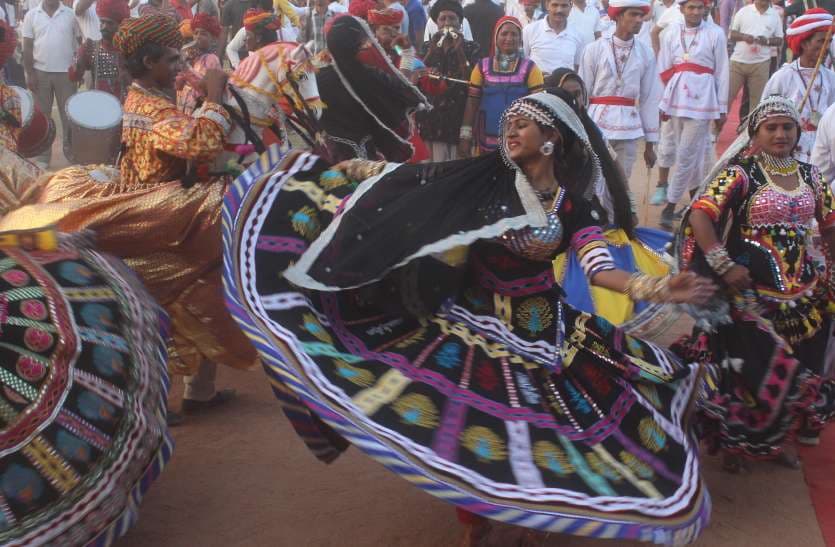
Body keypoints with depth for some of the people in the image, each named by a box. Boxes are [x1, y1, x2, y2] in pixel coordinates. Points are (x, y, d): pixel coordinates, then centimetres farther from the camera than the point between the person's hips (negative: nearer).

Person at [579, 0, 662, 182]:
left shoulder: (646, 54, 3)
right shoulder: (594, 49, -4)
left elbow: (650, 99, 6)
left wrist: (650, 143, 7)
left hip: (629, 126, 2)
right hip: (597, 123, -2)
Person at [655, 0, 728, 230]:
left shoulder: (715, 34, -1)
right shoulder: (670, 34, 7)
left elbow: (722, 72, 1)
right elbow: (664, 71, 10)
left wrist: (722, 108, 1)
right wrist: (662, 102, 6)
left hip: (702, 99, -3)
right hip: (676, 98, 3)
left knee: (687, 155, -5)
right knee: (692, 153, 12)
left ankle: (670, 207, 1)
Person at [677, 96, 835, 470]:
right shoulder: (741, 173, -9)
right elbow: (699, 215, -19)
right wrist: (723, 266, -24)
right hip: (752, 291, -6)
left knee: (799, 371, 13)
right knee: (751, 371, -1)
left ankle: (780, 438, 36)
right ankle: (735, 441, 22)